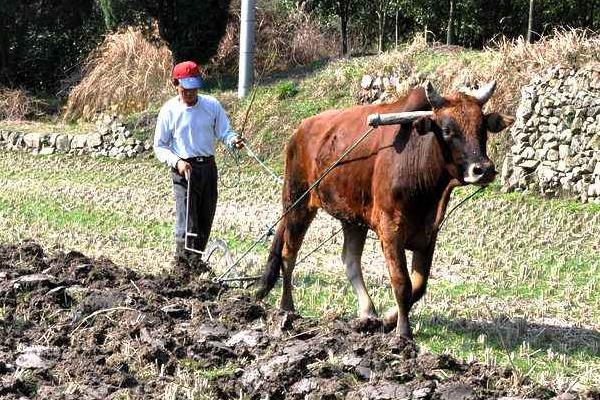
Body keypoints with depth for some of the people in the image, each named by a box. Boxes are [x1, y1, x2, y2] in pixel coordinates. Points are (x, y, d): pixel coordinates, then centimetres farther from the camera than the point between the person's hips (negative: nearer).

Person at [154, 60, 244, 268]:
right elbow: (159, 146, 1)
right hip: (184, 169, -4)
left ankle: (195, 260, 25)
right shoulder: (169, 111, -4)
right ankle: (182, 265, -4)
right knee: (187, 222, -12)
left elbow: (224, 132, 4)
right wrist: (176, 162, -16)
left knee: (205, 220, 10)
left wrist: (233, 140, -20)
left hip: (208, 167, 4)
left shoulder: (212, 105, 2)